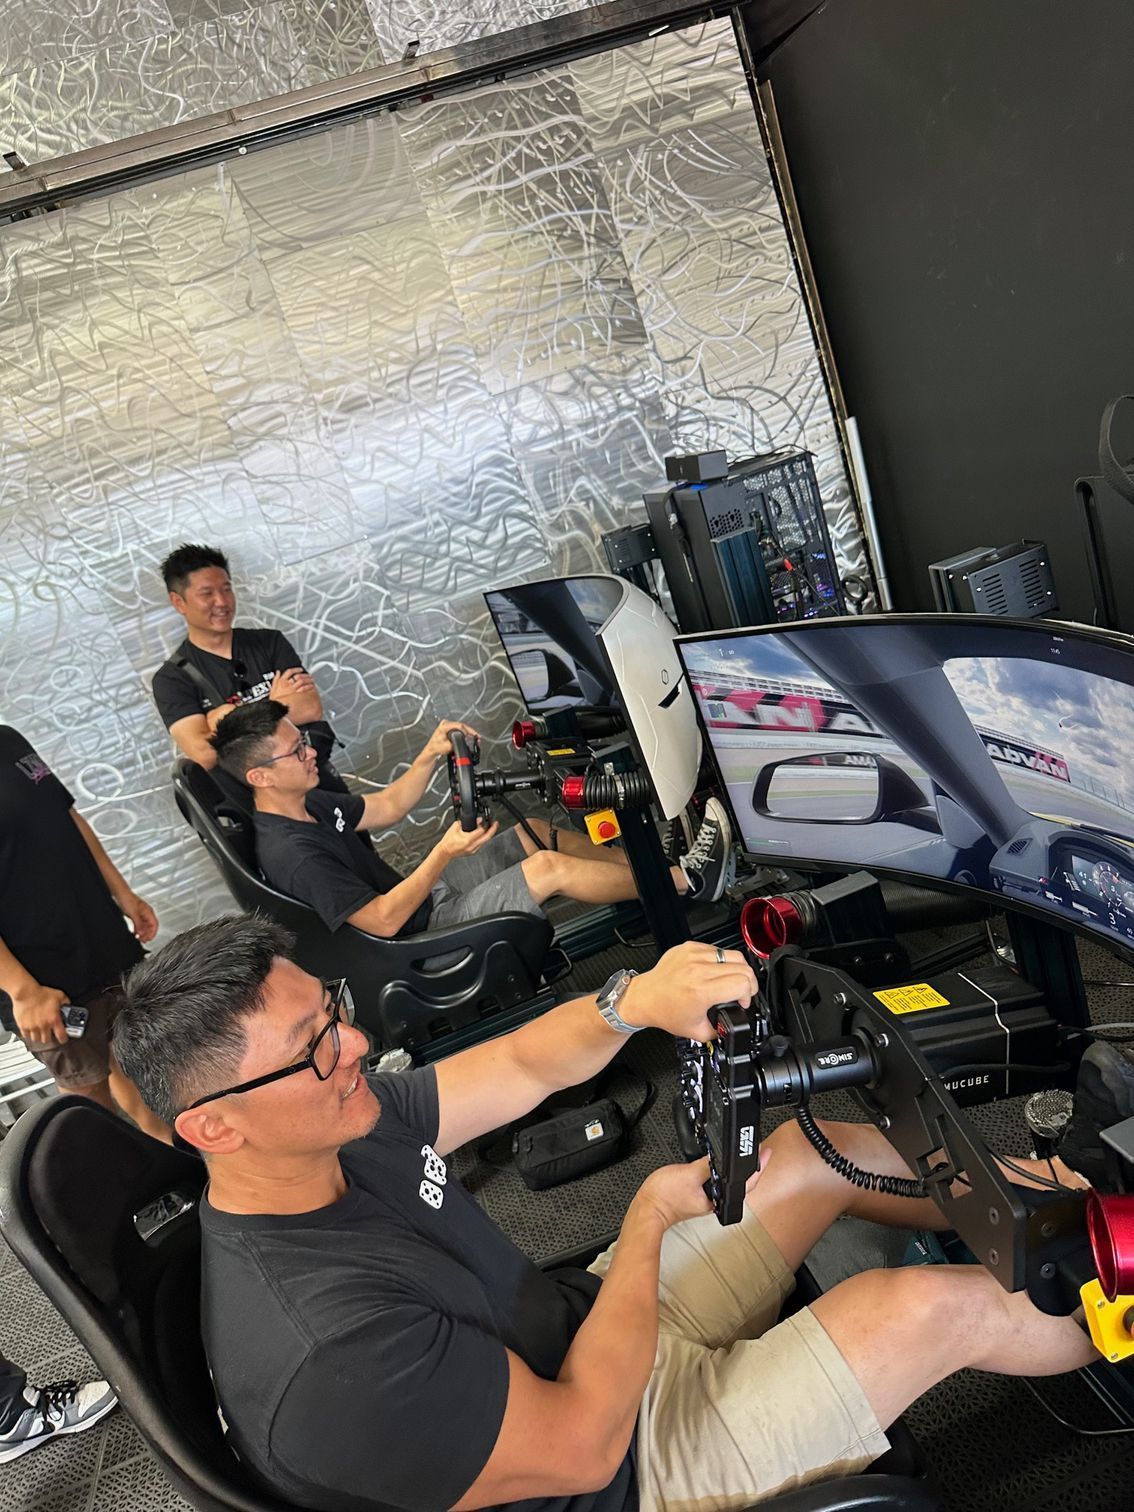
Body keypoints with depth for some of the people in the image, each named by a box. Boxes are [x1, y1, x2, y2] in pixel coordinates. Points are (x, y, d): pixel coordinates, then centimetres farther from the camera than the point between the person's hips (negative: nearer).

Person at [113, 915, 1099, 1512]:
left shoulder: (342, 1133, -12)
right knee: (937, 1306, -14)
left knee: (819, 1147, 6)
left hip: (579, 1327, 7)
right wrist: (654, 1214, -18)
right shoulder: (324, 1361, -36)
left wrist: (633, 1000, -28)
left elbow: (526, 1067, -6)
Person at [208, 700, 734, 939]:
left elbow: (386, 808, 13)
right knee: (548, 865, -19)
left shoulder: (308, 803, 3)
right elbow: (382, 920, -28)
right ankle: (687, 879, -5)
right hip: (425, 930, -10)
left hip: (417, 895, 10)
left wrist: (429, 754, -2)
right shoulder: (290, 852, -27)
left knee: (535, 831, 8)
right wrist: (444, 854, -33)